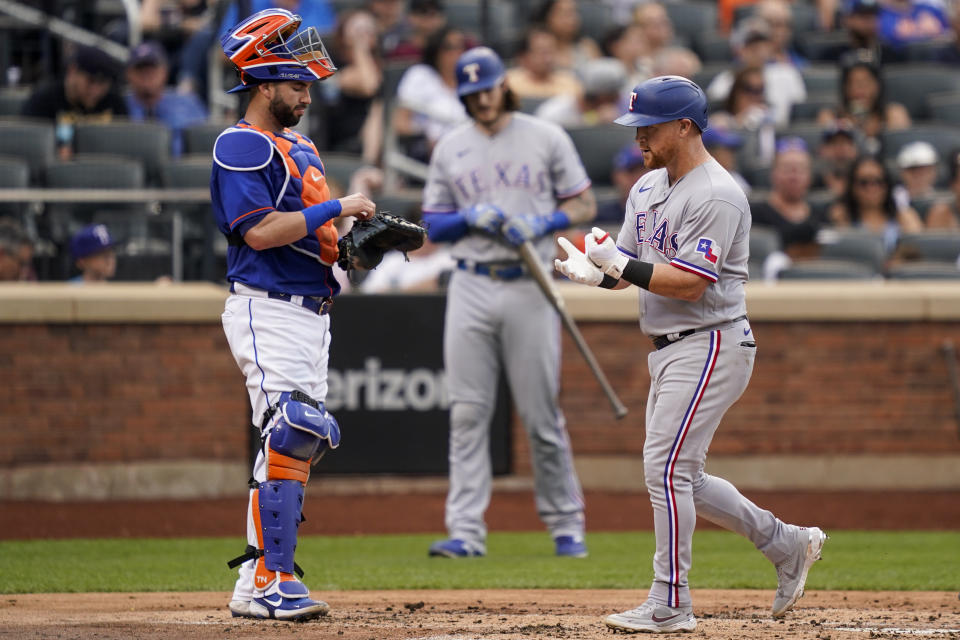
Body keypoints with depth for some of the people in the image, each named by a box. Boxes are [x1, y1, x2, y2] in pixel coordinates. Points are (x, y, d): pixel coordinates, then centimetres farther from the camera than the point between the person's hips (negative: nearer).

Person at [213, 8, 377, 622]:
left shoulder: (300, 148, 20)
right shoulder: (242, 146, -10)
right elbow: (259, 231, -21)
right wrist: (336, 209, -17)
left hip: (311, 312, 10)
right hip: (269, 311, -10)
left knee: (296, 444, 9)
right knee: (289, 438, -17)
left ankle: (263, 581, 12)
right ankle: (265, 585, -17)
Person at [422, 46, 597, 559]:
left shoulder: (546, 138, 5)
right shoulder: (449, 149, 11)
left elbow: (584, 206, 5)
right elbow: (433, 225, 12)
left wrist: (541, 224, -13)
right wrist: (470, 218, -8)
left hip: (529, 289, -2)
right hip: (471, 290, 2)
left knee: (541, 415, -1)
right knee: (467, 413, -4)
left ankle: (566, 526, 10)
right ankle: (465, 531, -5)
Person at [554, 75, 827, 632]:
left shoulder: (717, 195, -16)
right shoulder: (648, 189, 13)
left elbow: (689, 283, -22)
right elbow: (630, 269, 13)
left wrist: (622, 266, -24)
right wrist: (595, 271, -9)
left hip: (711, 346, -10)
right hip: (670, 350, 10)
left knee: (666, 466, -13)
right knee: (678, 478, 13)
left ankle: (670, 606, -9)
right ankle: (787, 545, 26)